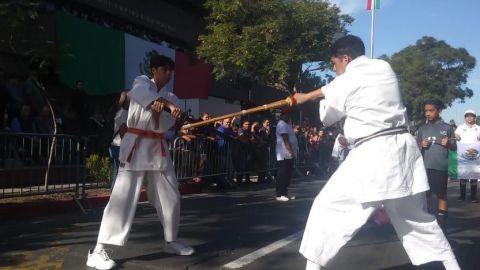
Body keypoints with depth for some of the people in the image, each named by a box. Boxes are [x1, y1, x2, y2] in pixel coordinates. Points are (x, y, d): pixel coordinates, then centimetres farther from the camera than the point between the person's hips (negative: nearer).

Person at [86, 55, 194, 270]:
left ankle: (171, 241, 29)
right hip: (136, 147, -7)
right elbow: (137, 93, -26)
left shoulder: (166, 97, 16)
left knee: (171, 196, 11)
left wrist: (158, 111, -21)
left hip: (158, 149, 7)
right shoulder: (142, 82, 1)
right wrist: (168, 104, -33)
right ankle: (98, 251, -9)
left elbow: (164, 125, 0)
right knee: (123, 197, -14)